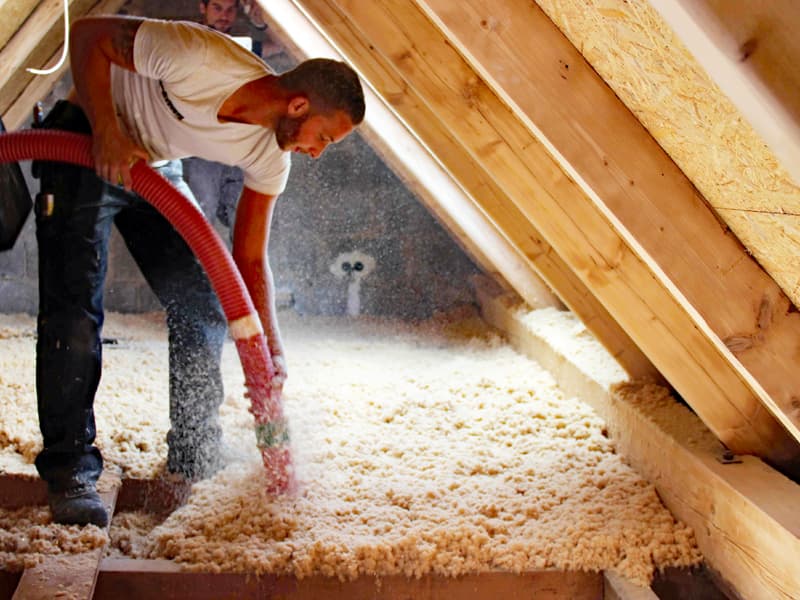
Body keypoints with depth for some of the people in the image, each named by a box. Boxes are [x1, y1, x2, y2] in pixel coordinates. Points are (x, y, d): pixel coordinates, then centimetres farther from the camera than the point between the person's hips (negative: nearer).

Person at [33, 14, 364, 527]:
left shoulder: (270, 157, -12)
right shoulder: (200, 60, -33)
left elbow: (251, 258, -7)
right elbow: (89, 34, -23)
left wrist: (272, 347, -16)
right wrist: (108, 133, -32)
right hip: (86, 145, -6)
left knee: (203, 306, -1)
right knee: (75, 312, -12)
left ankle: (196, 466, 12)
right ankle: (70, 474, -1)